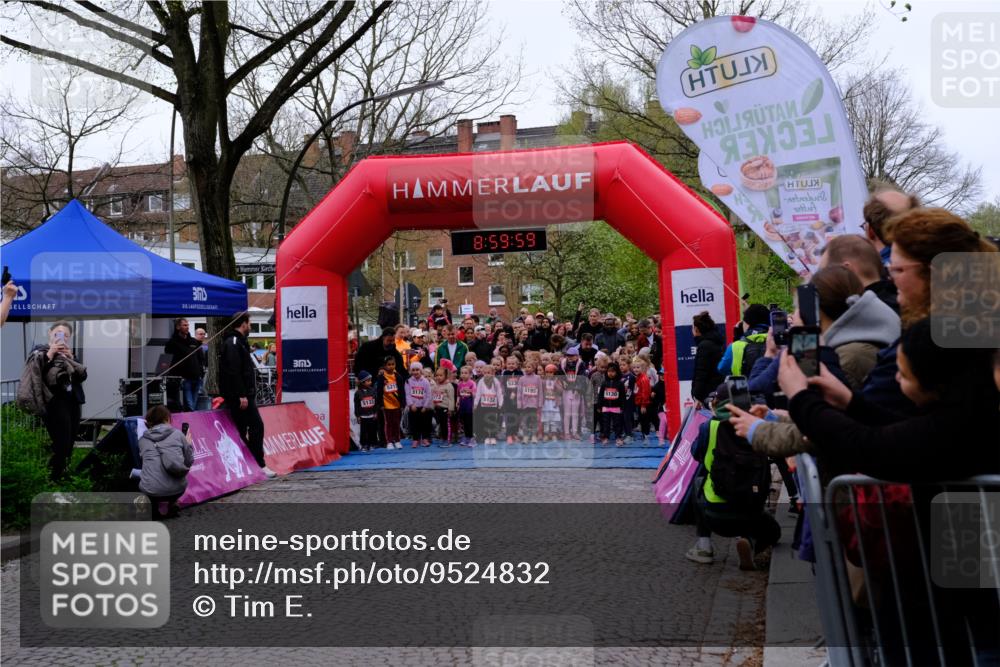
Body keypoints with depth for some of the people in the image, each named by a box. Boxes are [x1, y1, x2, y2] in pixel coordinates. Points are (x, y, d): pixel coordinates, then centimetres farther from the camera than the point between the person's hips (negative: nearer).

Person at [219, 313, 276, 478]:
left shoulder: (237, 341, 20)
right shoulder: (233, 342, -12)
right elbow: (233, 371, -22)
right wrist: (241, 395, -24)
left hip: (242, 395, 11)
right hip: (239, 395, -11)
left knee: (242, 429, 11)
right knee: (256, 426, -10)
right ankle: (259, 465, -7)